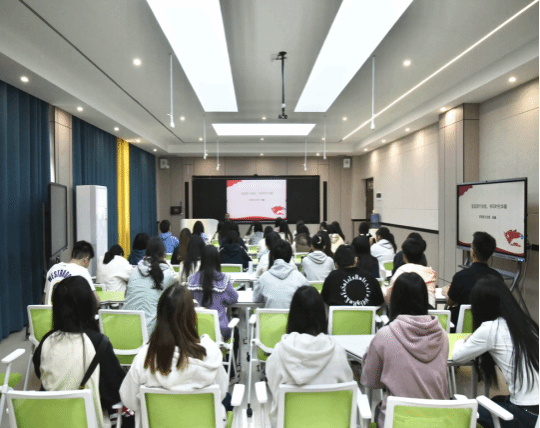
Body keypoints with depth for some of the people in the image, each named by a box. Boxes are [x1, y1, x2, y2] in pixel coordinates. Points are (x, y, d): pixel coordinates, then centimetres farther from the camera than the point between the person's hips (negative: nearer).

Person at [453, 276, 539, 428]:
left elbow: (458, 356, -2)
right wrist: (474, 341, 24)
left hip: (527, 416, -6)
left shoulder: (490, 328, -14)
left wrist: (463, 341, 18)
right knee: (496, 401, 30)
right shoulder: (525, 322, 4)